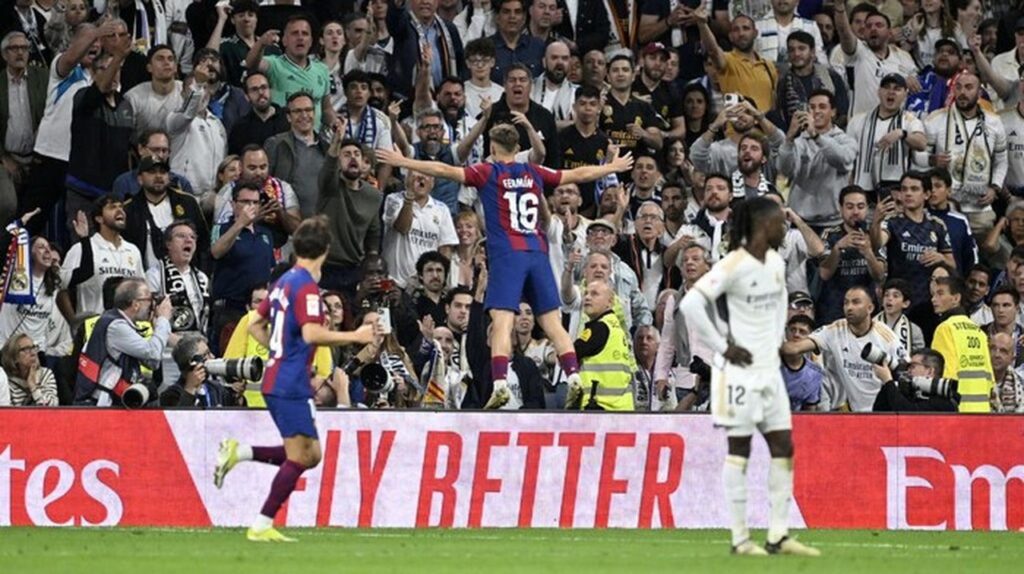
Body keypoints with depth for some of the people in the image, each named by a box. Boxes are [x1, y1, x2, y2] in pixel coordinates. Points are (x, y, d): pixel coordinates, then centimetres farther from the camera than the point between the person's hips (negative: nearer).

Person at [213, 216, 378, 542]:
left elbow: (256, 326, 23)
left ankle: (239, 452, 7)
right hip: (291, 384, -9)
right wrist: (354, 336, -19)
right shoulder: (306, 286, -14)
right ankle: (262, 526, -5)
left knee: (311, 454, 13)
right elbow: (311, 333, -26)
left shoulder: (285, 282, 14)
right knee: (299, 457, -5)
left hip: (276, 378, 9)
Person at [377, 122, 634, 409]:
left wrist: (402, 162, 4)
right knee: (552, 323, 6)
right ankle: (575, 378, -4)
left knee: (502, 323, -11)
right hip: (537, 253, 4)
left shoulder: (488, 173, 4)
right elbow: (579, 174, 24)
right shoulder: (534, 174, 15)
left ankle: (500, 383, -26)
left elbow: (444, 170, -3)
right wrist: (614, 167, 39)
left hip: (507, 255, -4)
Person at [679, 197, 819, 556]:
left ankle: (778, 535, 9)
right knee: (739, 449, -2)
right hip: (742, 369, -8)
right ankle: (740, 538, 2)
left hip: (770, 368, 8)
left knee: (783, 448, 5)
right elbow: (691, 304, -21)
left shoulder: (777, 264, 9)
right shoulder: (735, 265, -15)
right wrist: (723, 347, -16)